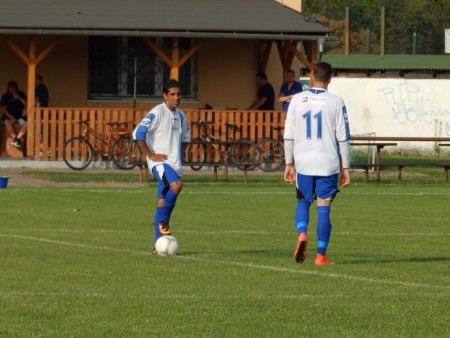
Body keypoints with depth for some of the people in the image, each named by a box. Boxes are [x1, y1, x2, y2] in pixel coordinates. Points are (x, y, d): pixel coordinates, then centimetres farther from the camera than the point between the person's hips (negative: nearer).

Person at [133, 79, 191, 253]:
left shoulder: (180, 116, 14)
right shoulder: (157, 113, -10)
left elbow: (185, 137, 32)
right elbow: (138, 133, -17)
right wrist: (150, 155, -15)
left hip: (175, 165, 7)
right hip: (159, 162, -7)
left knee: (163, 204, 8)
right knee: (176, 185, -32)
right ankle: (163, 220, -13)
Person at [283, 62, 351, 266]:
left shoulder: (297, 100, 1)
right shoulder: (336, 102, -3)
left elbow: (288, 136, 2)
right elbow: (343, 138, -3)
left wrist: (289, 164, 10)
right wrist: (346, 167, 4)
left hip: (303, 162, 1)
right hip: (327, 163, -1)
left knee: (303, 202, 18)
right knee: (324, 209, 3)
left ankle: (302, 235, -10)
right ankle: (321, 255, 1)